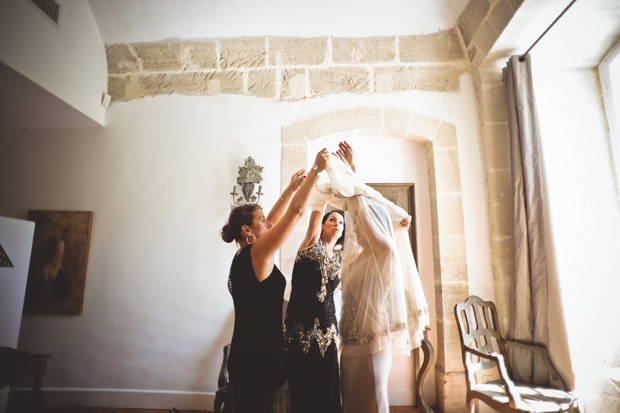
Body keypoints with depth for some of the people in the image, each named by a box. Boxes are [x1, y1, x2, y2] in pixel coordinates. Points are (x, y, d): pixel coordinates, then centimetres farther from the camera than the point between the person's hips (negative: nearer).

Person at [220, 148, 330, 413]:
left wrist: (291, 188, 20)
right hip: (261, 363, -9)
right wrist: (316, 169, -12)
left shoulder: (243, 257, 5)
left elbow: (273, 220, 16)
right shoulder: (256, 254, -19)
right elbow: (297, 210, -20)